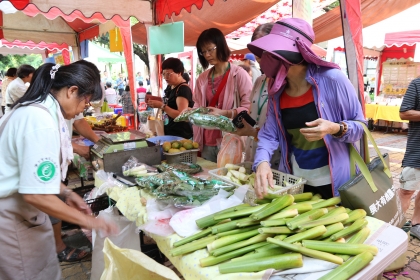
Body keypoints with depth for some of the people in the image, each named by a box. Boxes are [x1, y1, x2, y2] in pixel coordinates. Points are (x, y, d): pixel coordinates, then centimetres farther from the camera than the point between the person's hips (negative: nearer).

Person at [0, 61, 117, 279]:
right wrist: (88, 221, -22)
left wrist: (65, 193, 5)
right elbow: (36, 194, -31)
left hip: (21, 210, 9)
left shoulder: (37, 109, 4)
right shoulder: (41, 120, -28)